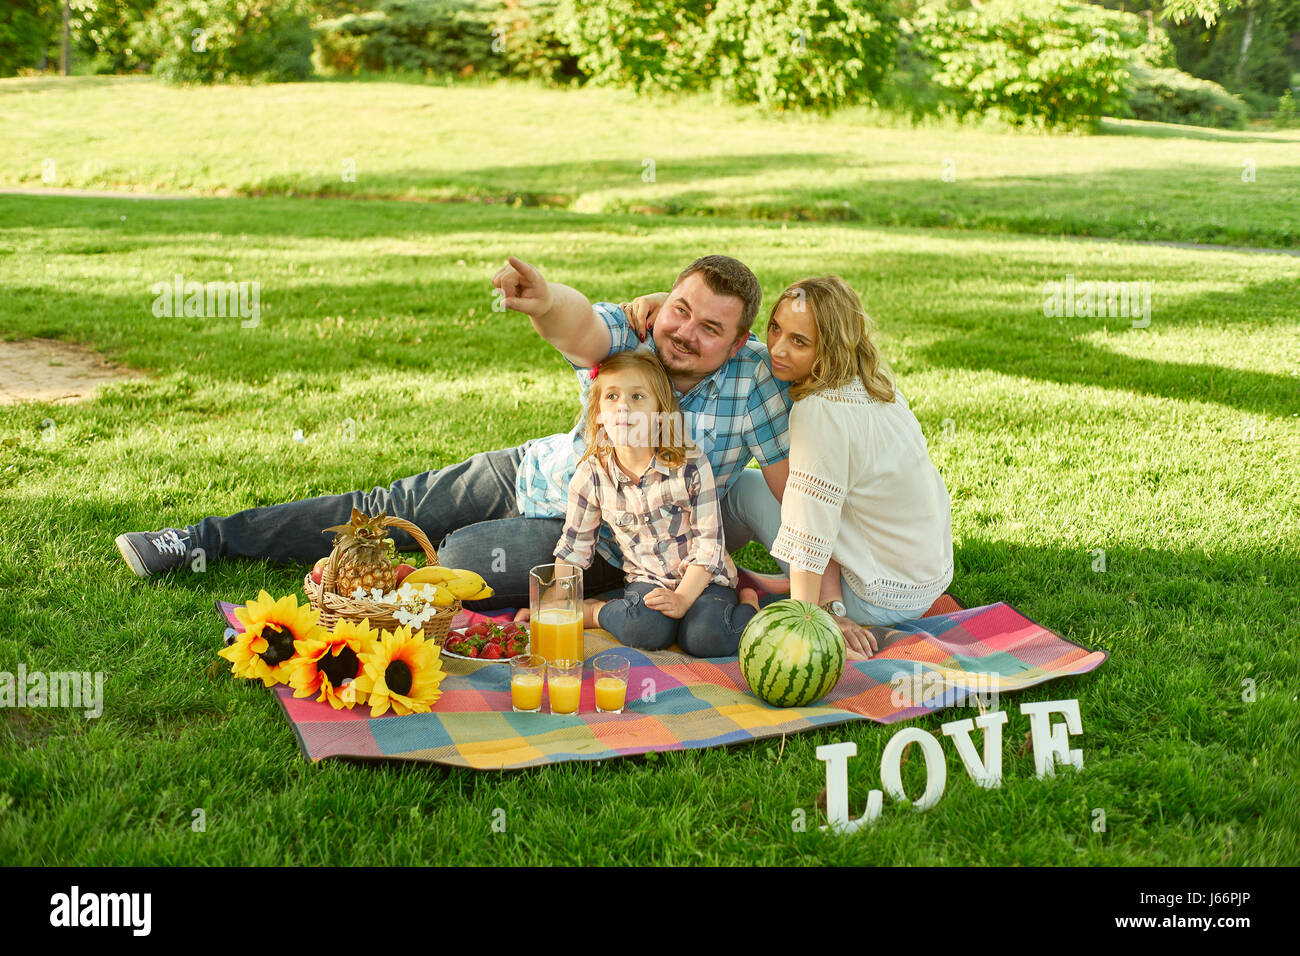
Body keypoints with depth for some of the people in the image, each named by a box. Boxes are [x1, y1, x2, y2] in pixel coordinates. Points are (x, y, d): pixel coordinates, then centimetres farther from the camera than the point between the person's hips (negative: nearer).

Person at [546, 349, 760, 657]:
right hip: (648, 579, 1)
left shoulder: (690, 465, -13)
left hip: (702, 578, -1)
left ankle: (748, 605, 0)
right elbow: (573, 548, 7)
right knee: (645, 628, -32)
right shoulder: (591, 476, -5)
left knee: (704, 638, -29)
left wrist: (682, 599, -21)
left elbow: (709, 542, -10)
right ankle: (594, 611, -3)